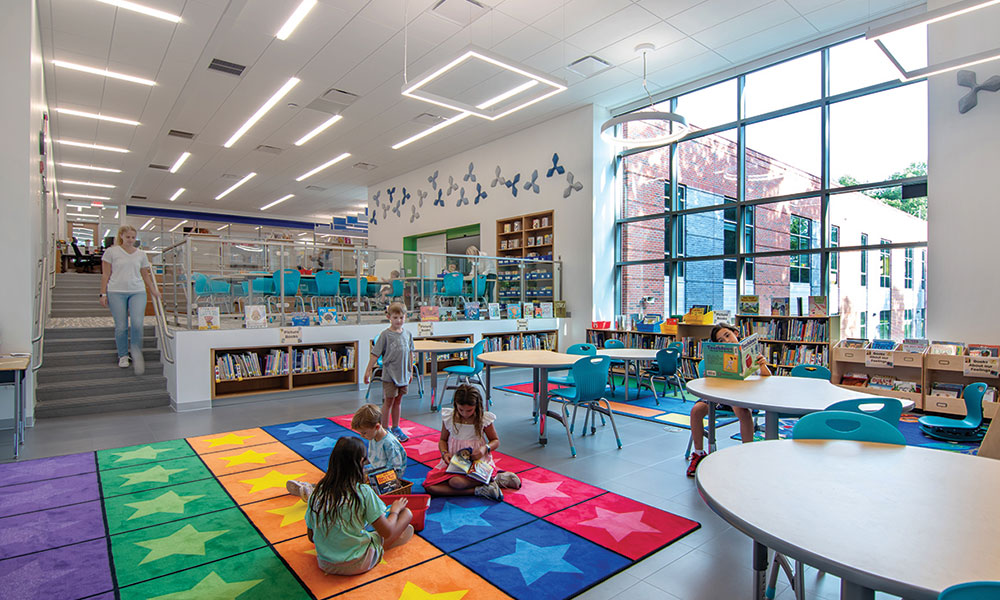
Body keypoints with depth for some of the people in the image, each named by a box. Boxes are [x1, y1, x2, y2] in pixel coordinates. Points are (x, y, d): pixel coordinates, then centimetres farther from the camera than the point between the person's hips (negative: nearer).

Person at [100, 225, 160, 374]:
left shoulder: (141, 254, 12)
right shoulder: (111, 252, 5)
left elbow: (145, 276, 19)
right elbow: (106, 275, 5)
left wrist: (154, 291, 16)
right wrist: (103, 294, 1)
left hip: (138, 292, 1)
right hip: (116, 292, -1)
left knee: (137, 323, -12)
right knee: (121, 326, 1)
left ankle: (136, 354, 4)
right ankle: (123, 356, 17)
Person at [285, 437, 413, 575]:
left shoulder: (316, 492, -7)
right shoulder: (363, 492, -20)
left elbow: (311, 537, 4)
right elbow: (387, 532, -14)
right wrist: (395, 510, 5)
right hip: (358, 565, -6)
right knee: (406, 513, 5)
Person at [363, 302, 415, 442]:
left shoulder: (408, 334, 5)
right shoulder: (385, 335, -11)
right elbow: (375, 354, -9)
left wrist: (411, 371, 16)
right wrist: (368, 371, -9)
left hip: (403, 374, 5)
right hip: (389, 374, -5)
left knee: (398, 401, 14)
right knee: (388, 401, 3)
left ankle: (395, 428, 26)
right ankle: (384, 429, 16)